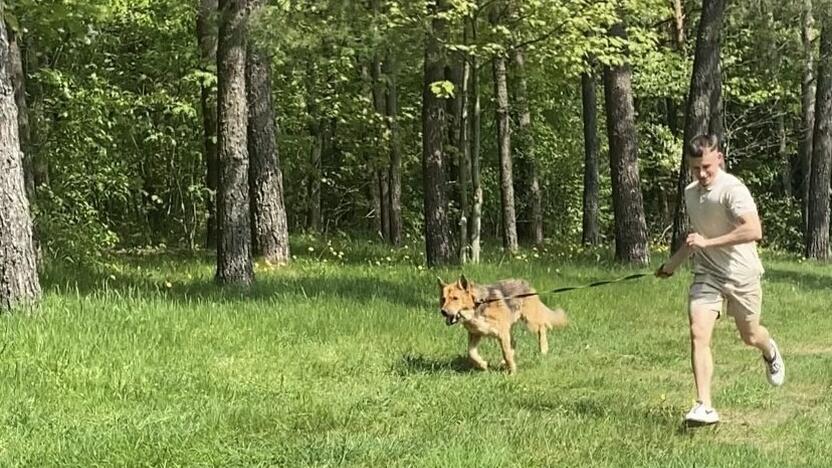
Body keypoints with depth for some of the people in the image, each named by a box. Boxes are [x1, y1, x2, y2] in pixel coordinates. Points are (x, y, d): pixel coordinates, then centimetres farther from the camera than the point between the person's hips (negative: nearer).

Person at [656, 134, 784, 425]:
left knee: (750, 336, 13)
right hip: (706, 274, 5)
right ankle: (704, 407, -15)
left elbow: (754, 231, -31)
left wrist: (708, 242, -30)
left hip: (741, 273, -5)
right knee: (698, 334, -14)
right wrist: (672, 264, 30)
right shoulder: (690, 193, 7)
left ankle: (770, 352, 52)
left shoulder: (732, 189, -18)